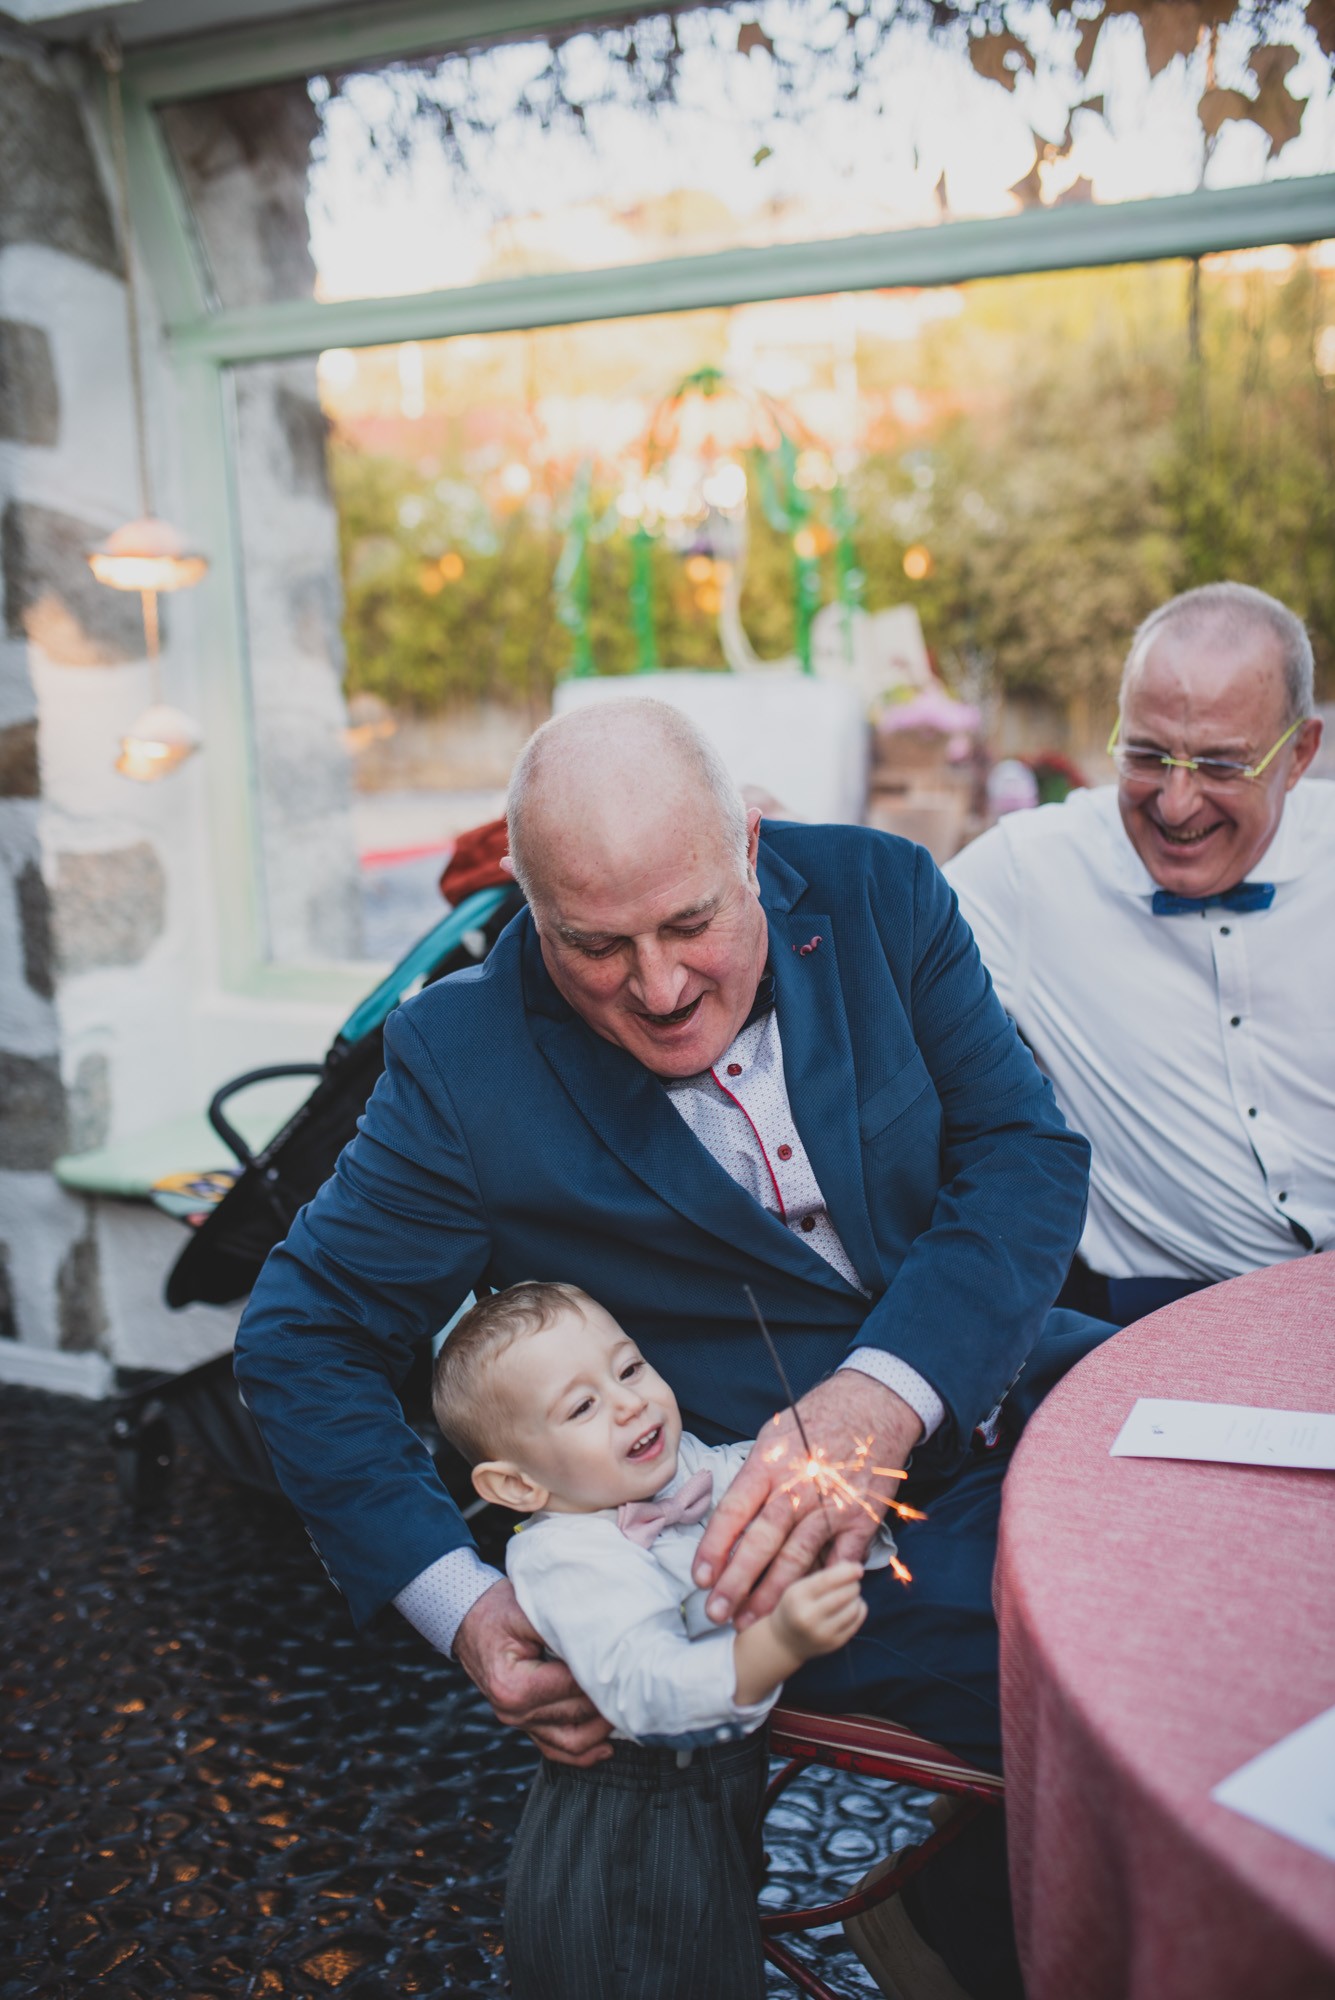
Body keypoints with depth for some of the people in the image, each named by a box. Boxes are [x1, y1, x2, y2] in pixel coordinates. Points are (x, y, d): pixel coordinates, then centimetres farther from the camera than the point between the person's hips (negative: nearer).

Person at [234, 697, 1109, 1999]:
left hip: (1007, 1381, 5)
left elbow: (1025, 1149, -5)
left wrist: (876, 1398, -23)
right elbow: (303, 1337, -3)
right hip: (771, 1540, -5)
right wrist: (462, 1608, -15)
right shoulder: (465, 1060, -10)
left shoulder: (875, 892, -3)